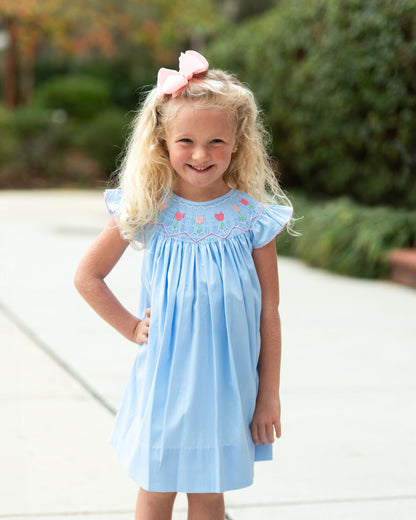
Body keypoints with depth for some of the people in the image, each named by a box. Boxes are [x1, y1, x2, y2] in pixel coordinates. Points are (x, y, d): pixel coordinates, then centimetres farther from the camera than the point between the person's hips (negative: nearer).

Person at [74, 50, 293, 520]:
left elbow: (268, 312, -3)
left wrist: (269, 394, -1)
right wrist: (131, 327, -2)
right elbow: (87, 276, 6)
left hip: (226, 382, 0)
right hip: (164, 379, 0)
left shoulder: (252, 217, -7)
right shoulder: (146, 212, -6)